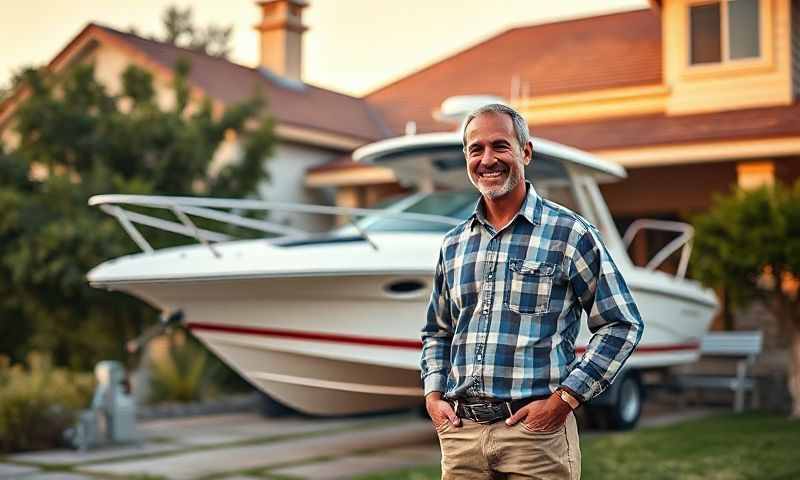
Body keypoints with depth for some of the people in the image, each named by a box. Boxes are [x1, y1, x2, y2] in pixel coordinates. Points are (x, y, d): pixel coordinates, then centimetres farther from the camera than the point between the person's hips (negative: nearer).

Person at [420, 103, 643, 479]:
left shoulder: (569, 233, -4)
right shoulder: (453, 244, 10)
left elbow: (621, 324, -4)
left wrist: (564, 398, -10)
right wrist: (433, 395, 6)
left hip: (536, 431, -4)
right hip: (460, 432, 4)